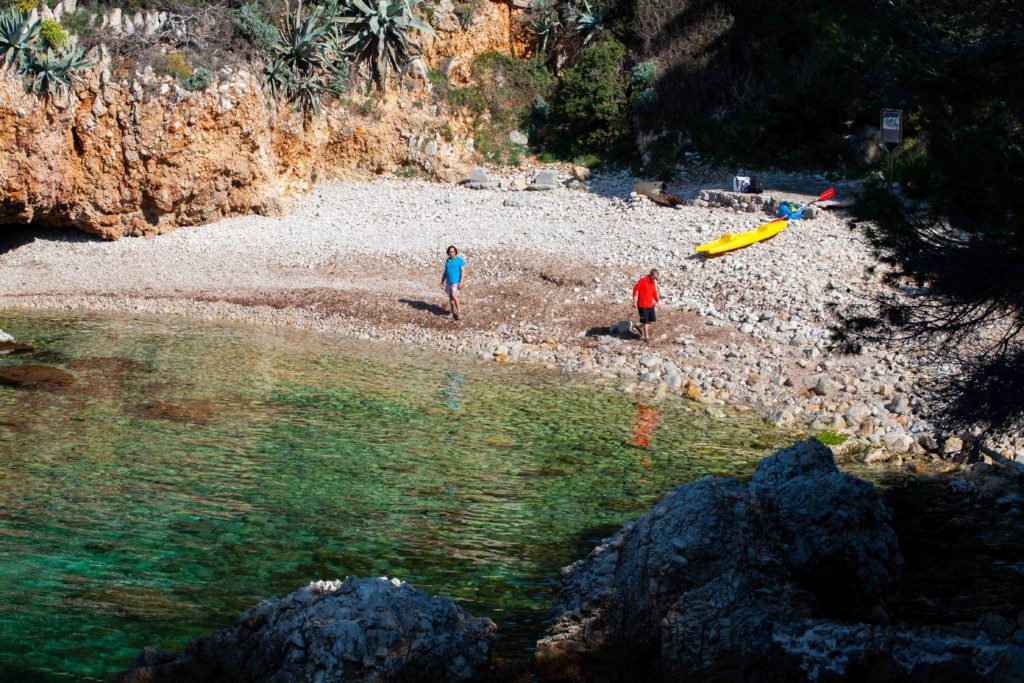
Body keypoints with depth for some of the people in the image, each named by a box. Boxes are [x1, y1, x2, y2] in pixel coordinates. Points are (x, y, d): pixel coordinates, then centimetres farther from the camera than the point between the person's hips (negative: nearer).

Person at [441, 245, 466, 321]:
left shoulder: (459, 260, -8)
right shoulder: (447, 261, 11)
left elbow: (463, 271, -12)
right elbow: (445, 272, 17)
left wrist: (461, 282, -19)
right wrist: (442, 282, 15)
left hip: (455, 282, -6)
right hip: (448, 282, 7)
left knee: (454, 296, -15)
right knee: (450, 297, 8)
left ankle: (459, 312, -6)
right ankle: (453, 312, 18)